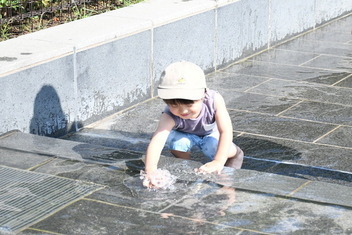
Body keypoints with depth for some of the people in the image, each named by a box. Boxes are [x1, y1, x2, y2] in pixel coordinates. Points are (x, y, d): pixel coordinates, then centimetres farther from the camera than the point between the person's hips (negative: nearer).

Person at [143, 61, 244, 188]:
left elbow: (226, 131, -43)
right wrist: (150, 170, -72)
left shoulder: (214, 100, -41)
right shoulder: (169, 116, -41)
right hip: (185, 134, 1)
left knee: (228, 151, -28)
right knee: (175, 140, -29)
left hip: (211, 133, -1)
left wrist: (218, 162, -55)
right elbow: (157, 140, -55)